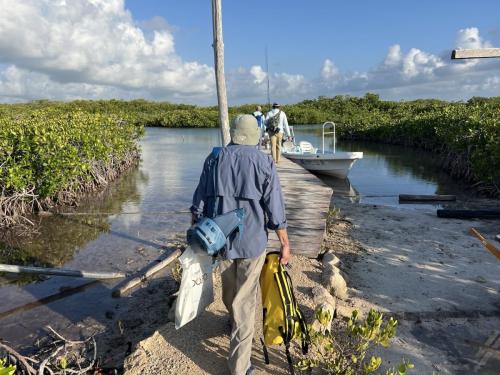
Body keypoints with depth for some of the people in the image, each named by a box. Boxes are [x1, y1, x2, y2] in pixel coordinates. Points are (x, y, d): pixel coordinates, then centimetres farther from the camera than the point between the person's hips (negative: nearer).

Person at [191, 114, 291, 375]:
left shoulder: (214, 158, 0)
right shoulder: (264, 162, -8)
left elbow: (199, 202, 2)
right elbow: (275, 209, -9)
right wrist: (285, 244, 1)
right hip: (252, 241, -3)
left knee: (228, 290, 26)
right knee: (245, 300, 7)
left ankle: (234, 322, 53)